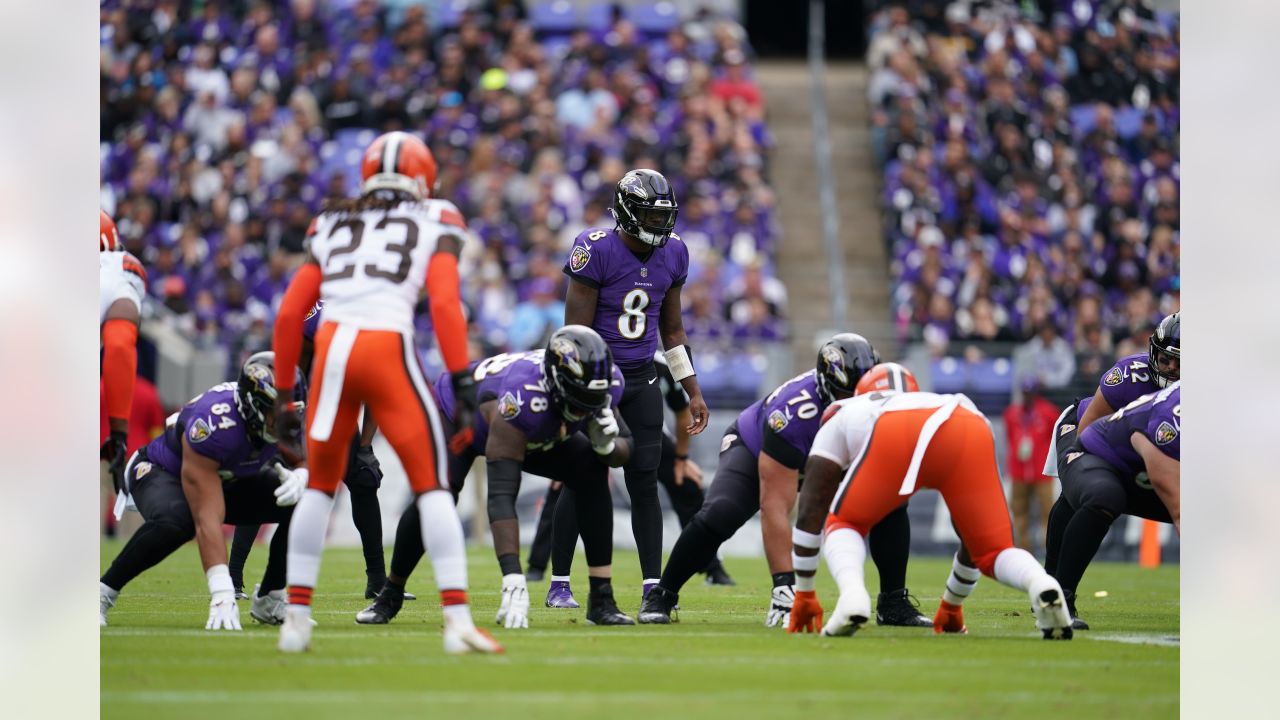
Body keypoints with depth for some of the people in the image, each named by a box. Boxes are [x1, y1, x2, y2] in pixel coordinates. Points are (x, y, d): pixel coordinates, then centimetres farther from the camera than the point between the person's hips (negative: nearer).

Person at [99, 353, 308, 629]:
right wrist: (222, 594, -49)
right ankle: (102, 593, -22)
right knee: (174, 521, -42)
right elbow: (208, 519, -42)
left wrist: (298, 476, -29)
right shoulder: (216, 425, -40)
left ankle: (269, 601, 0)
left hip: (228, 482, 6)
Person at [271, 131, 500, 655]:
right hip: (388, 347, -3)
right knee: (432, 486, 6)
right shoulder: (435, 221, 14)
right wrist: (462, 385, -2)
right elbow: (444, 303, -1)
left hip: (331, 348, 3)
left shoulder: (333, 226, 24)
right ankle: (458, 620, -3)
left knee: (319, 486, 20)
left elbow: (289, 315, 18)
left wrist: (284, 396, 23)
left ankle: (296, 618, 19)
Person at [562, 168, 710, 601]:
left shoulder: (673, 254, 3)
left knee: (645, 483, 0)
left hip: (641, 379, 5)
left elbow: (672, 330, 14)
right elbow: (577, 332, -16)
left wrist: (693, 392, 11)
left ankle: (652, 584, 2)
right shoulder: (596, 251, -17)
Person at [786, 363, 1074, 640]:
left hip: (895, 438, -2)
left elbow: (811, 513, 35)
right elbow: (972, 530, 53)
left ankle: (852, 594, -10)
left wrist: (804, 595, 41)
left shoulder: (842, 417, 42)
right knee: (993, 553, 16)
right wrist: (953, 604, 62)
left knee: (843, 526, 22)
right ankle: (1041, 585, -18)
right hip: (971, 434, 2)